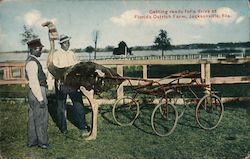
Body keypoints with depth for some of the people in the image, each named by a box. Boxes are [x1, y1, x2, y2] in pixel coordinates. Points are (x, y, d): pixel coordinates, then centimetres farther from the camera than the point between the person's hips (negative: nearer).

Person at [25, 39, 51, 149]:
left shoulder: (32, 61, 13)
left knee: (33, 117, 16)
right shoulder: (32, 63, -19)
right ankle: (42, 142, 15)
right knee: (41, 118, 2)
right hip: (37, 93, -10)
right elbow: (34, 83, -23)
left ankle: (32, 141, 27)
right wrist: (41, 99, -22)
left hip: (34, 94, 10)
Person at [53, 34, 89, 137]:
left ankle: (83, 127, 1)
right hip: (61, 82, -3)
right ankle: (63, 128, 19)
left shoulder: (71, 54, 16)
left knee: (78, 103, -4)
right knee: (61, 106, 6)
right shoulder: (56, 54, 1)